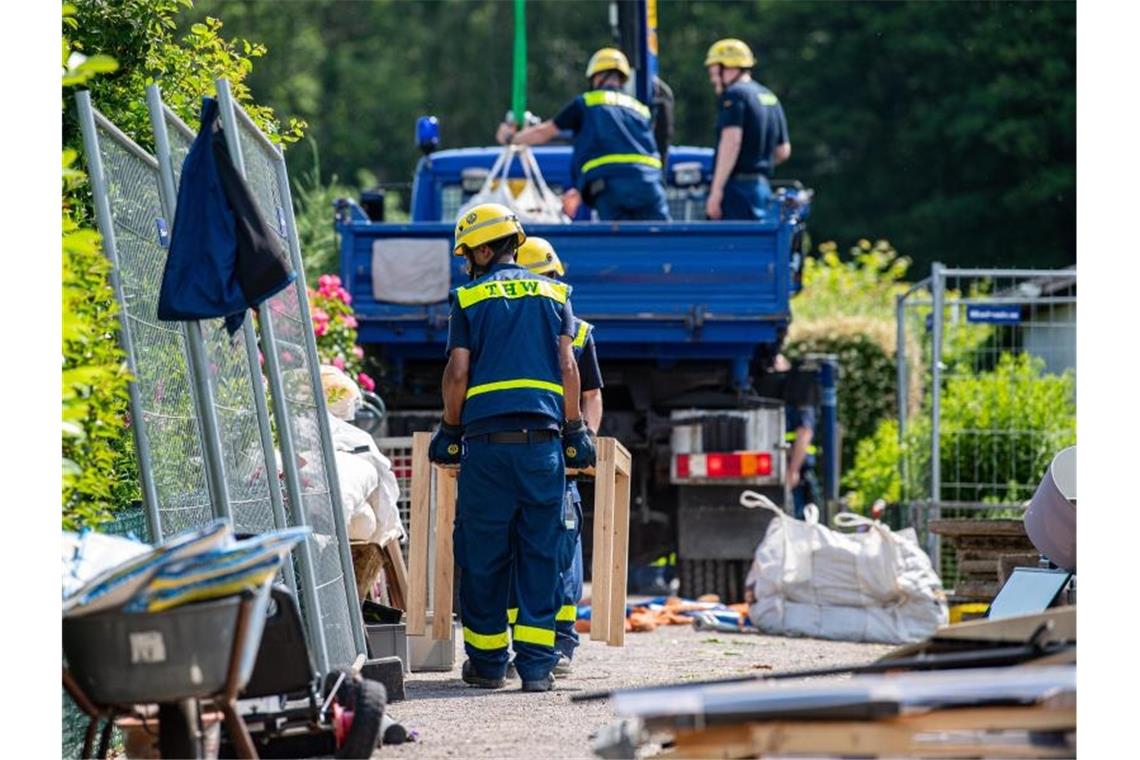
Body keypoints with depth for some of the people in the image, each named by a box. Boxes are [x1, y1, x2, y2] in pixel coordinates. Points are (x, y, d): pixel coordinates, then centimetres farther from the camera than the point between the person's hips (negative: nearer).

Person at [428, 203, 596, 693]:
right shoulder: (552, 294, 11)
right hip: (542, 437, 2)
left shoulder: (469, 299, 5)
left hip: (487, 440, -2)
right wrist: (575, 431, 10)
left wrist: (449, 431, 12)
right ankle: (536, 665, -2)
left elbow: (457, 373, 1)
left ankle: (487, 661, 8)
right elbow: (568, 367, 6)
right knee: (540, 553, 2)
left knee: (483, 555, 5)